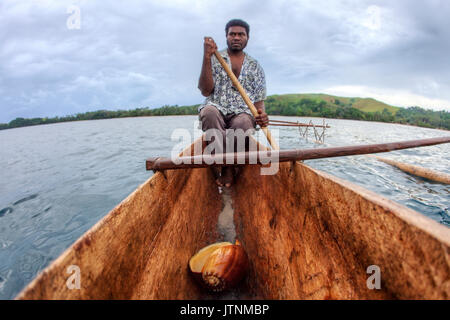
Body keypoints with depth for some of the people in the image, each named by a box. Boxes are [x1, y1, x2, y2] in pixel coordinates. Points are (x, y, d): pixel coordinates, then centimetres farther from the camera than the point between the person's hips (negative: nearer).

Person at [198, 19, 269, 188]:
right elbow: (206, 91, -2)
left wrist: (261, 113, -11)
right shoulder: (214, 59, 12)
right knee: (209, 111, -37)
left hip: (243, 113, 1)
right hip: (216, 111, 0)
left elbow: (259, 100, 13)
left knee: (244, 123, -36)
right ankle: (229, 167, -28)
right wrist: (206, 57, -9)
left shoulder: (255, 66, 18)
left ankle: (226, 167, -16)